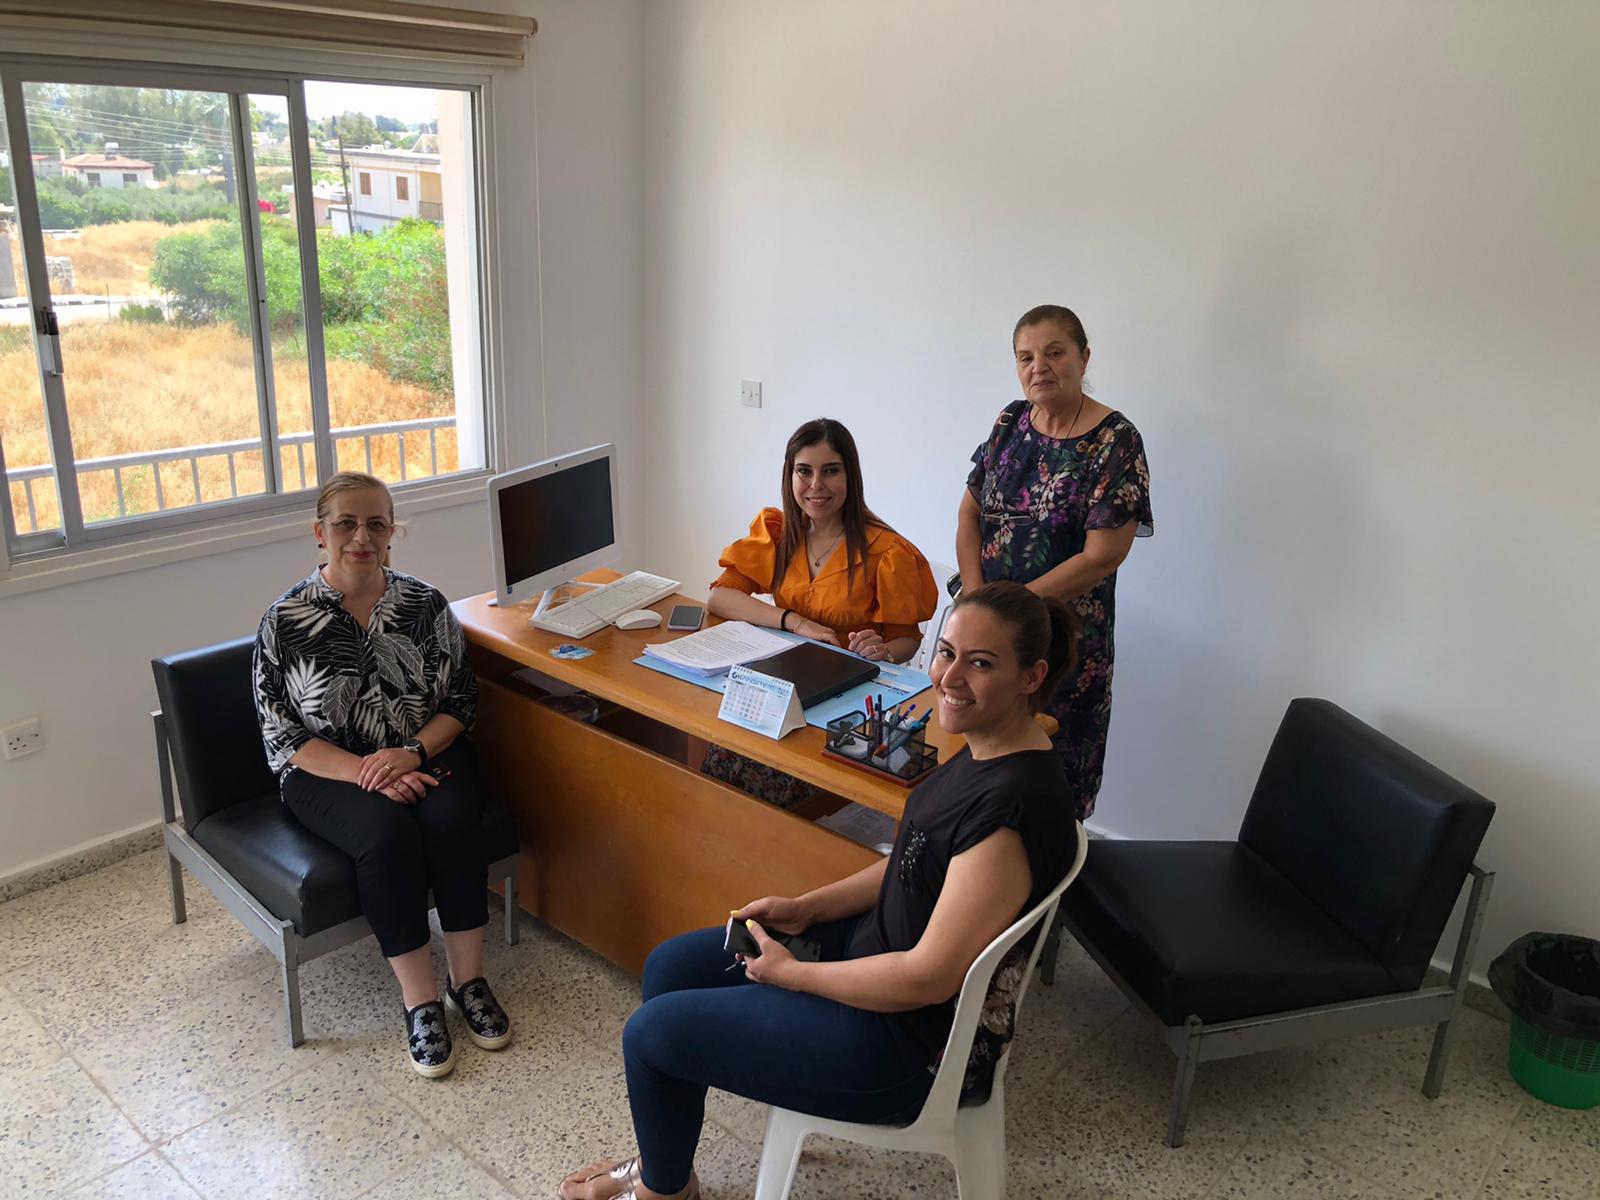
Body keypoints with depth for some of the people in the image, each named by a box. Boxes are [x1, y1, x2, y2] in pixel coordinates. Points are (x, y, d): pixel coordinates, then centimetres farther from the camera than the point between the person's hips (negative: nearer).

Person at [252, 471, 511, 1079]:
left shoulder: (426, 604, -1)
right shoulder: (286, 620, -7)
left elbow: (461, 700, 2)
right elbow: (282, 736, -7)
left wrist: (412, 752, -17)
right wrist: (365, 771, -21)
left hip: (424, 754, 2)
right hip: (331, 771, -2)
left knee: (452, 817, -29)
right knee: (387, 831, -31)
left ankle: (468, 980, -13)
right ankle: (420, 1000, -19)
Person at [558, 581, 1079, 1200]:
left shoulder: (1013, 805, -32)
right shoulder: (984, 749, -3)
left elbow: (928, 977, -28)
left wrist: (790, 972, -16)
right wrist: (805, 908, 1)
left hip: (913, 1037, -9)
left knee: (652, 1032, 0)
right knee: (670, 966, 13)